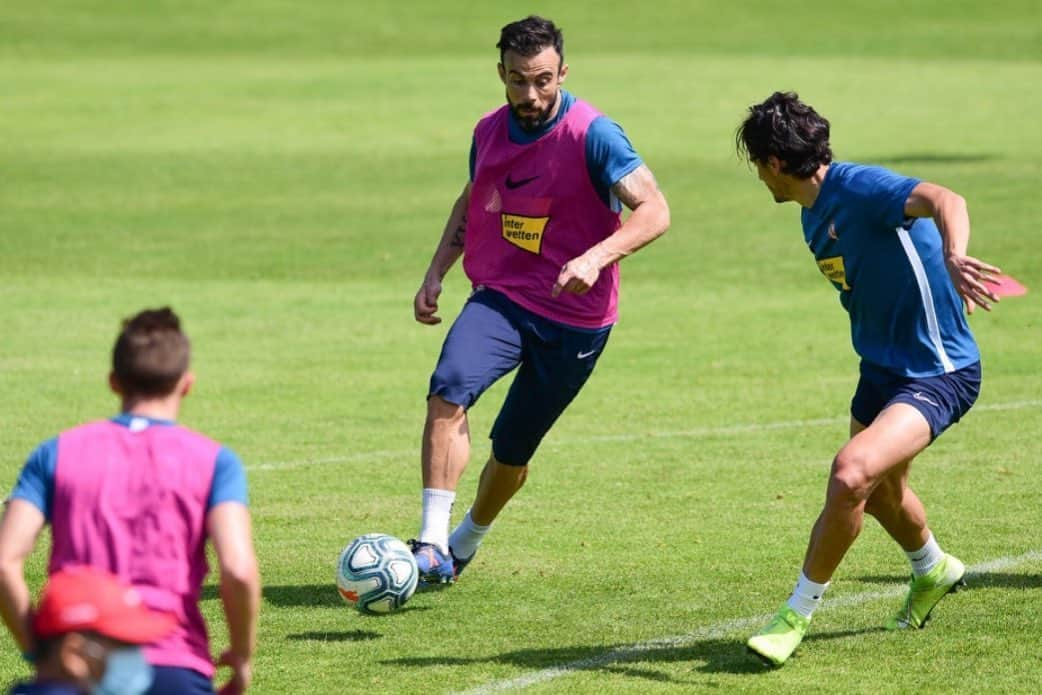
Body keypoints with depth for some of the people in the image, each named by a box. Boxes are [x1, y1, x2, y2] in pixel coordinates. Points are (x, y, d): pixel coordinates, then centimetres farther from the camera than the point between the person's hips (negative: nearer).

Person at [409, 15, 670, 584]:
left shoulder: (592, 135, -16)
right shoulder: (489, 132, 4)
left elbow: (654, 210, -23)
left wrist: (595, 258, -37)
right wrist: (436, 272, 11)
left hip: (574, 318, -3)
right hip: (499, 298, 3)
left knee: (512, 451, 8)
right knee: (449, 389, -26)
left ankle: (466, 542, 37)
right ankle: (432, 544, -27)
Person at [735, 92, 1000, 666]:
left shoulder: (860, 188, -23)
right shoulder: (815, 216, 7)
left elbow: (945, 202, -40)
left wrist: (953, 259, -58)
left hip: (937, 374, -10)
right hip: (882, 366, 10)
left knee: (851, 473, -27)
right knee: (880, 493, 28)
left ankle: (797, 615, -13)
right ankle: (932, 571, 60)